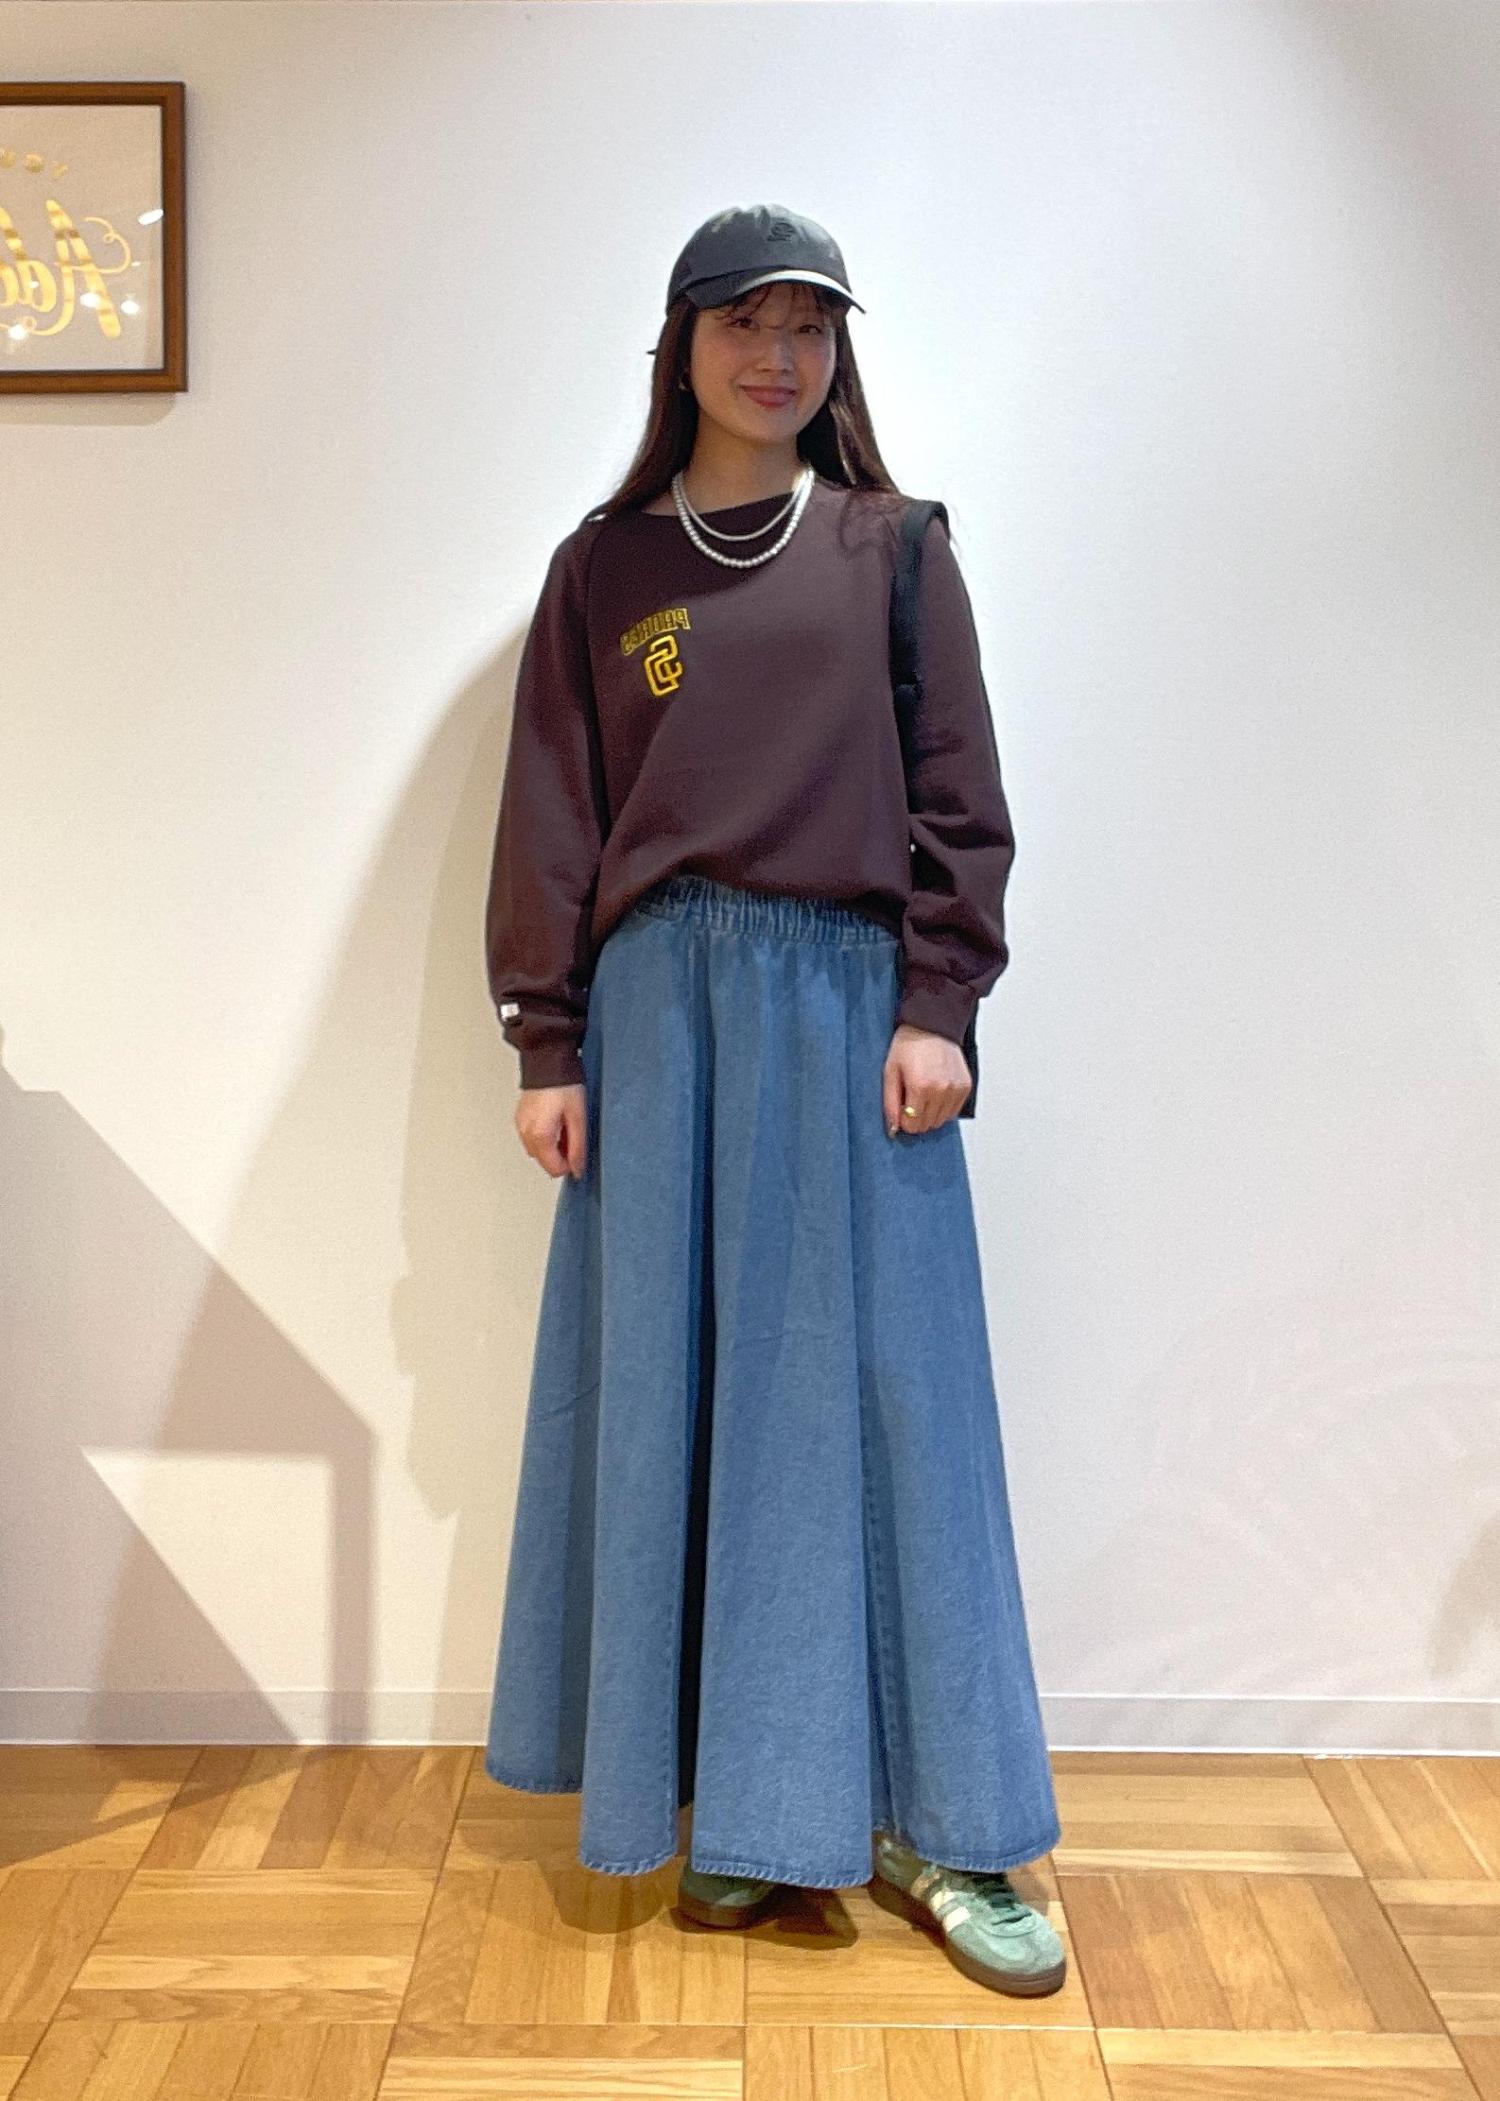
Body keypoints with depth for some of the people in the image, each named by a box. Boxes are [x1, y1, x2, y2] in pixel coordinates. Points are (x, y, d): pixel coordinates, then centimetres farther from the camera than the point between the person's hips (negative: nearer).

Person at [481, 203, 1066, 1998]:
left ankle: (932, 1825, 12)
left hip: (852, 1003, 0)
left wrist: (936, 1008, -5)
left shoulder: (896, 553, 9)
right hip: (663, 999, 1)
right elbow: (550, 819, 6)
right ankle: (734, 1807, 17)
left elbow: (955, 799, 5)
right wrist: (546, 1045, 0)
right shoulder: (604, 566, 10)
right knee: (677, 1390, 3)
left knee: (881, 1385, 1)